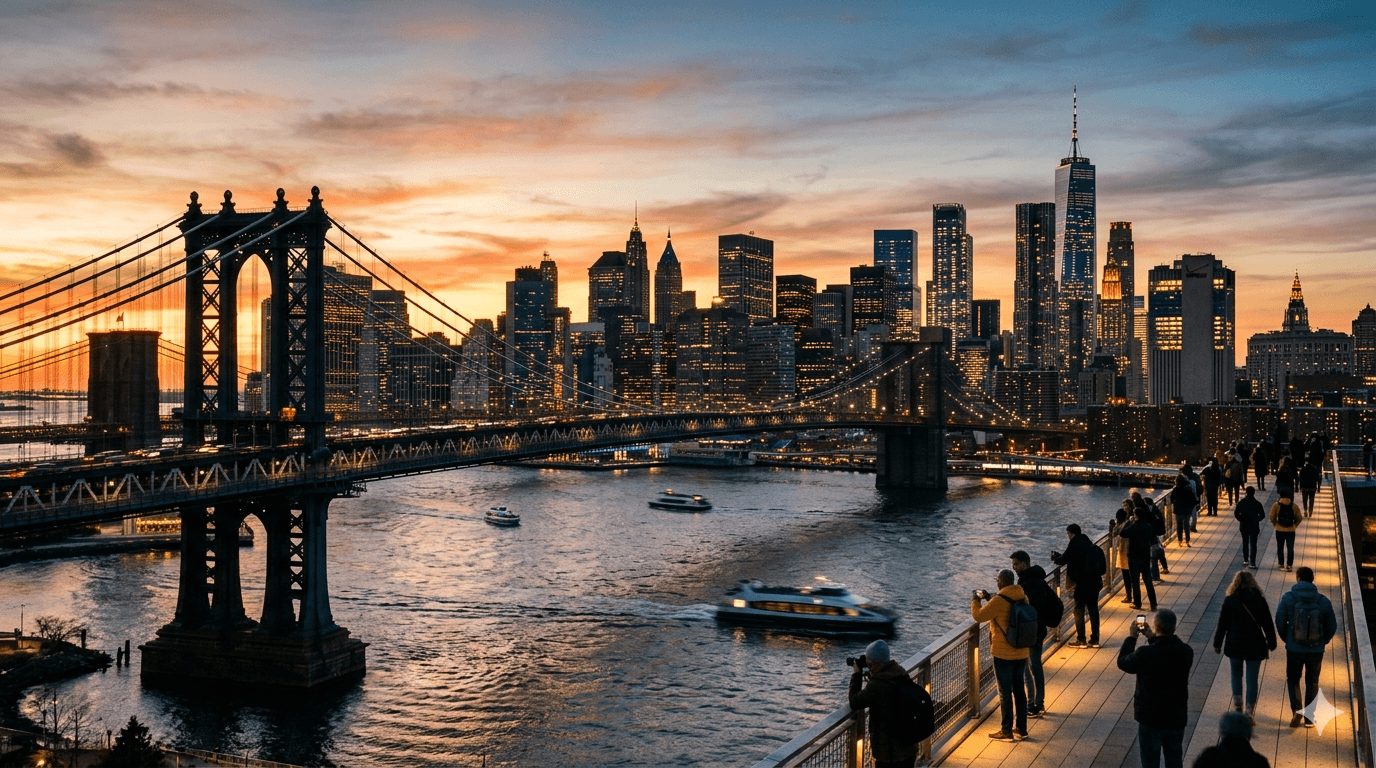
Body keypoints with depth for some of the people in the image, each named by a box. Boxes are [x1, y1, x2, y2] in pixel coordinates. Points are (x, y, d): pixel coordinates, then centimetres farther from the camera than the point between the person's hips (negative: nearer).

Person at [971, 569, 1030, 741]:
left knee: (1005, 692, 3)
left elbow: (979, 616, -10)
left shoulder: (999, 601, -21)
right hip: (1022, 652, 7)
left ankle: (1007, 731, 10)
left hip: (1004, 654, -7)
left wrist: (976, 600, 8)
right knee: (1019, 690, 15)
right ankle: (1021, 729, 22)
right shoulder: (1023, 598, 1)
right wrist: (990, 598, 20)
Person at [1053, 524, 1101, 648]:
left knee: (1079, 610, 1)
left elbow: (1064, 560, -10)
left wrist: (1055, 558, 12)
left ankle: (1081, 640, 3)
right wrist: (1059, 556, 26)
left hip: (1082, 583, -8)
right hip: (1094, 581, 8)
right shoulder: (1088, 543, 16)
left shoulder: (1075, 544, -10)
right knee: (1093, 610, 10)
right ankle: (1095, 639, 13)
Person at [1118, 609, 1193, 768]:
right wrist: (1152, 638, 14)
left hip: (1151, 719, -4)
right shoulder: (1186, 652, -11)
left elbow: (1123, 662, -6)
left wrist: (1132, 637, 4)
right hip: (1177, 718, 4)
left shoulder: (1145, 654, -24)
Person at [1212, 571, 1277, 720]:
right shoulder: (1260, 600, -5)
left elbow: (1222, 624, -3)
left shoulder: (1230, 600, -7)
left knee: (1236, 675, 20)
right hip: (1255, 646, 0)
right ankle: (1249, 712, 7)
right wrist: (1271, 643, 12)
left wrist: (1217, 644, 6)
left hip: (1235, 644, 0)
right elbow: (1268, 624, 0)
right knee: (1252, 679, 7)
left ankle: (1238, 705, 10)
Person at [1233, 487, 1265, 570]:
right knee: (1253, 545, 1)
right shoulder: (1257, 504, -9)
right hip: (1254, 527, -2)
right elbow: (1262, 515, -9)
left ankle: (1245, 560, 24)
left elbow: (1236, 513, -10)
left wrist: (1241, 519, 5)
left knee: (1245, 543, 19)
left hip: (1244, 526, 2)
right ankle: (1252, 563, -4)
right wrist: (1256, 520, 7)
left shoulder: (1241, 503, -5)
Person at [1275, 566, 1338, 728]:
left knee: (1292, 679, 16)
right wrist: (1322, 641, 16)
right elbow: (1332, 626, 0)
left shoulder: (1288, 598, -10)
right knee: (1312, 682, 15)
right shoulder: (1323, 601, -5)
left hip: (1294, 648, -1)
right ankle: (1309, 718, 18)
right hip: (1316, 649, 2)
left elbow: (1280, 622, -6)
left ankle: (1296, 710, -3)